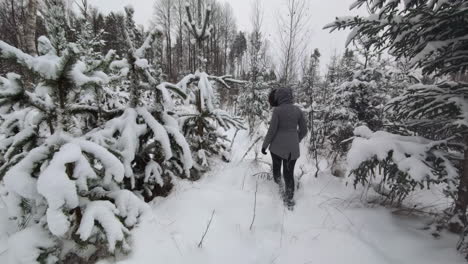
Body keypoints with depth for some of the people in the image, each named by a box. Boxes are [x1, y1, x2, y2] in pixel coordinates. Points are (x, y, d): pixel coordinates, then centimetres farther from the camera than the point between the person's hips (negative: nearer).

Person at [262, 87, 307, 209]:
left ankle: (277, 180, 52)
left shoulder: (277, 110, -12)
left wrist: (264, 145, -1)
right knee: (289, 173, 12)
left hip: (277, 145, -2)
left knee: (276, 164, 27)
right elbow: (304, 130, 6)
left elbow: (272, 131, -13)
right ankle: (289, 199, 14)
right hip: (293, 148, 3)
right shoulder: (298, 110, 1)